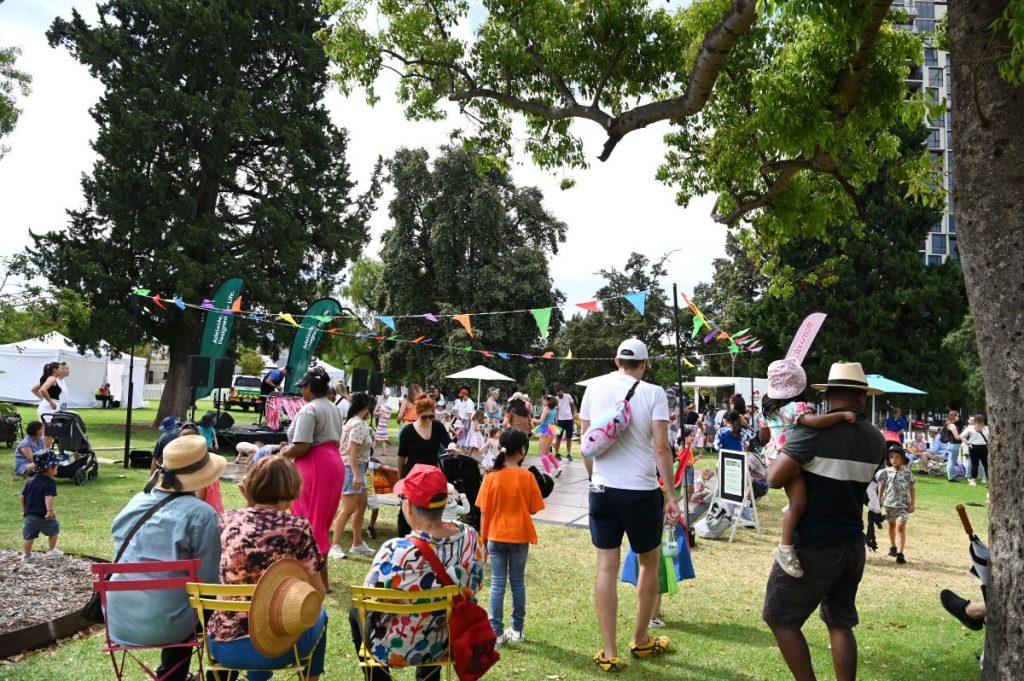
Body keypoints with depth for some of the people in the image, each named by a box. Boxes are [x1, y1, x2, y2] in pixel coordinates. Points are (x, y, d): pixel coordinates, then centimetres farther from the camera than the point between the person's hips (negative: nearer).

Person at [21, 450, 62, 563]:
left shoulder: (30, 481, 9)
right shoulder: (50, 482, -13)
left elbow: (22, 496, 14)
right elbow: (48, 497, -26)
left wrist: (24, 509, 25)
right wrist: (50, 511, -33)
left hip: (29, 515, 5)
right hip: (43, 516, -5)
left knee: (29, 537, 13)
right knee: (54, 529, 16)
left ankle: (26, 556, 19)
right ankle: (52, 550, 23)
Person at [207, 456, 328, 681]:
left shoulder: (228, 520, -2)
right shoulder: (297, 528, -11)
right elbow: (317, 593, -4)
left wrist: (248, 501, 16)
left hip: (222, 645, 4)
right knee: (318, 615, 29)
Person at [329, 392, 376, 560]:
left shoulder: (356, 422, 14)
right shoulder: (358, 424, -16)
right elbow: (351, 450, -24)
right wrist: (356, 475, -26)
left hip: (358, 468, 11)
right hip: (352, 468, -11)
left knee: (361, 506, 16)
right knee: (348, 509, -8)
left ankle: (357, 544, 25)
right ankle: (335, 547, -3)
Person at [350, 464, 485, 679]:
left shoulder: (396, 551, -32)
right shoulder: (470, 538, -18)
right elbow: (470, 592, -2)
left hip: (397, 650, -3)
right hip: (449, 644, 4)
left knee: (357, 612, 26)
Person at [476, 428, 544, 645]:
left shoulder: (491, 477, -8)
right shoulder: (527, 476, -10)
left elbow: (484, 510, -4)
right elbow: (533, 508, -5)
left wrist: (484, 536, 7)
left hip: (496, 536, 1)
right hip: (519, 536, 0)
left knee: (498, 583, 7)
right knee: (518, 582, 12)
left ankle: (497, 632, 9)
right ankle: (517, 630, 20)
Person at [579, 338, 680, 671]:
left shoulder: (595, 387, 3)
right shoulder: (653, 393, -6)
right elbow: (661, 449, -11)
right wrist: (670, 496, -6)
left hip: (602, 489, 2)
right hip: (642, 492, -2)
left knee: (606, 567, 8)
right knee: (649, 564, 18)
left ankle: (609, 653, 10)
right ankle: (641, 641, 32)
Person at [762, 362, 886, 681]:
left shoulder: (814, 430, -17)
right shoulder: (876, 439, 4)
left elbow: (775, 479, -18)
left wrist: (784, 451, 1)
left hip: (813, 546, -6)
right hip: (853, 545, 6)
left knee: (781, 618, 7)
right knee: (841, 623, 18)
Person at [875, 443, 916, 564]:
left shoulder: (907, 473, -4)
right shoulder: (886, 472, 0)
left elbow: (912, 488, 2)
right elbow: (881, 486, 7)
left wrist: (913, 503, -1)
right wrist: (879, 501, 6)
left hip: (903, 504, -3)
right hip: (889, 503, 3)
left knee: (900, 526, -15)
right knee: (891, 525, 19)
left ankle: (900, 553, -18)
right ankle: (892, 547, 37)